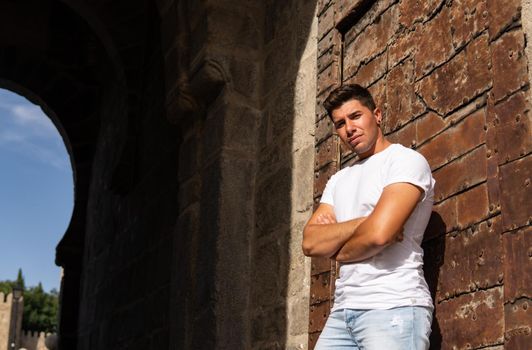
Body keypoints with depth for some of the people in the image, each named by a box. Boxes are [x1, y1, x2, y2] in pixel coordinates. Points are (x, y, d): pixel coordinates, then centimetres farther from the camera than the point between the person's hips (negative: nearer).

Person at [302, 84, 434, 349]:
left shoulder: (407, 160, -2)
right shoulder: (338, 180, 19)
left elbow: (378, 234, -17)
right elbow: (310, 243, 4)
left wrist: (338, 252, 2)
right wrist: (363, 222, -10)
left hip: (393, 307, -6)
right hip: (343, 310, 6)